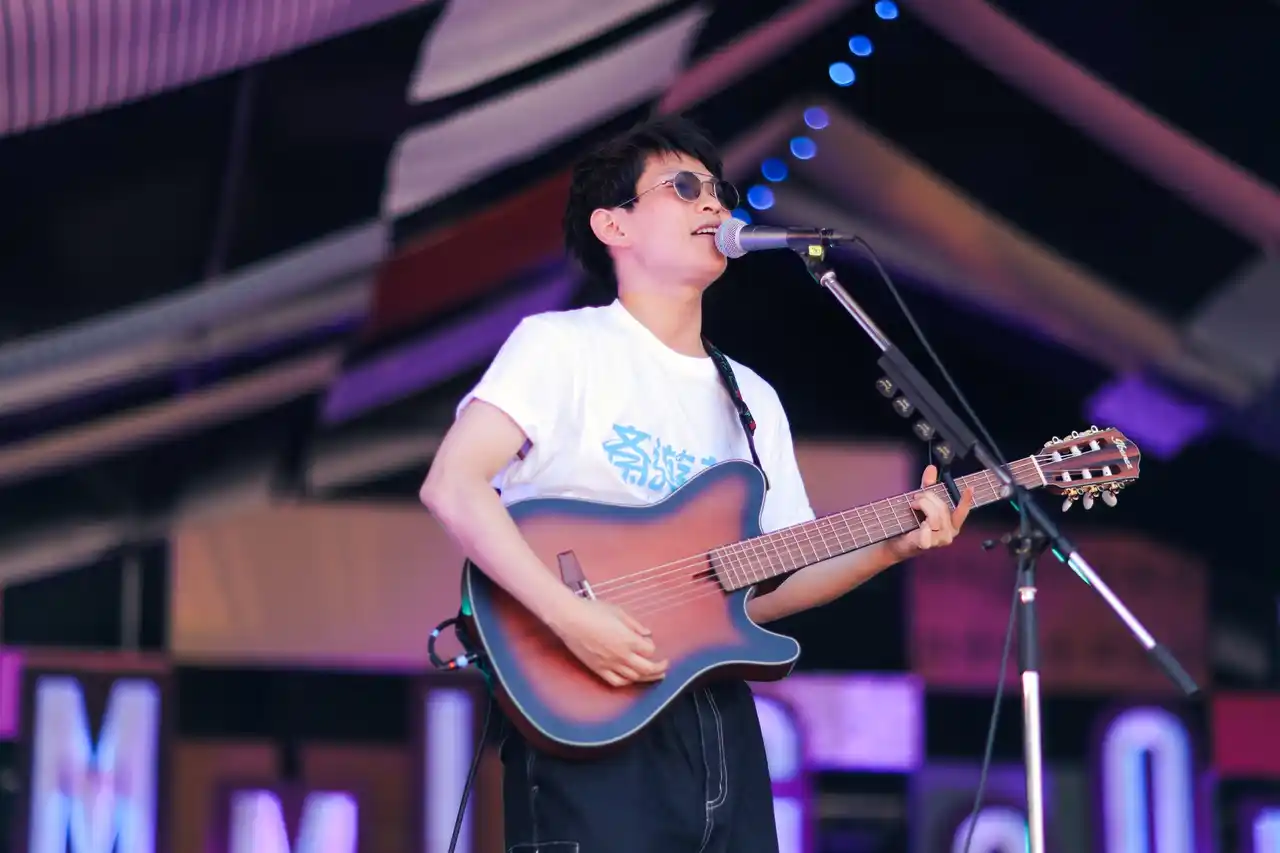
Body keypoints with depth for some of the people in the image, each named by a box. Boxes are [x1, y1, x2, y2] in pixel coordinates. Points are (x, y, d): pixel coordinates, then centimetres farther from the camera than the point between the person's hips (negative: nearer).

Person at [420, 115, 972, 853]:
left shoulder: (753, 400, 18)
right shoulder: (563, 346, -2)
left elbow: (764, 590, 17)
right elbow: (452, 487, -14)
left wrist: (887, 548, 1)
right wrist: (569, 614, -23)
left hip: (719, 721, 7)